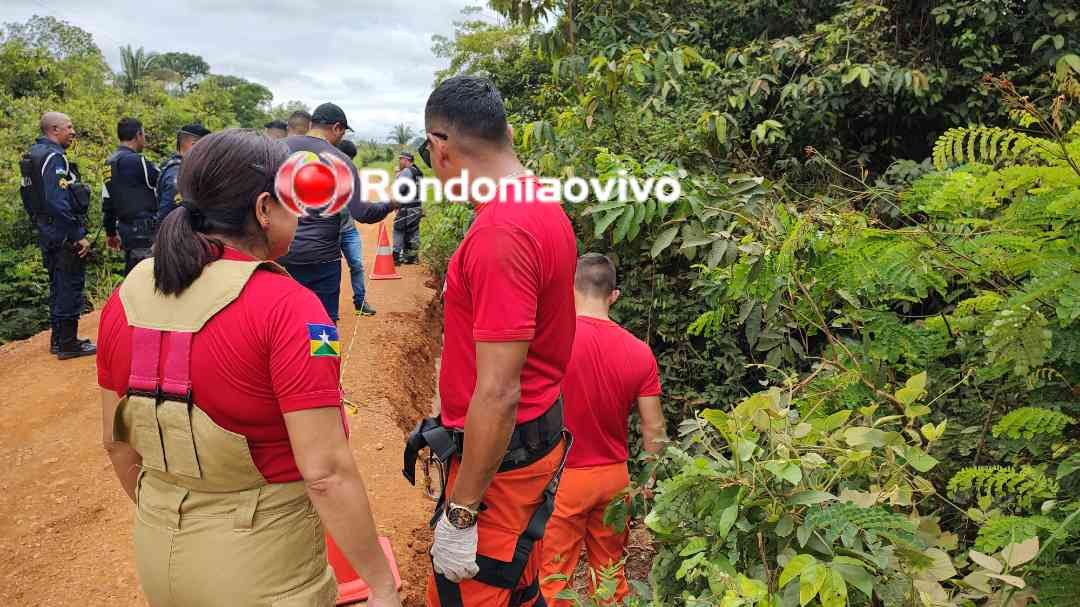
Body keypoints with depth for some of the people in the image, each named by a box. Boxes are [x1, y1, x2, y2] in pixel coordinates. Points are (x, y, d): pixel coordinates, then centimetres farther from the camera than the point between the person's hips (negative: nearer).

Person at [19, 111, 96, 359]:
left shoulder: (34, 154, 13)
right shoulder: (54, 157, -17)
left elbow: (30, 195, 18)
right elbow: (58, 203, -25)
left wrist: (41, 226, 21)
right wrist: (79, 236, -21)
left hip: (48, 234, 10)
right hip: (64, 236, -10)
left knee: (58, 286, 17)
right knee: (70, 287, -2)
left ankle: (58, 339, 27)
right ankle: (68, 344, 5)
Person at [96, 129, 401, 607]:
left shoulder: (126, 297, -4)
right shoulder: (286, 307, -23)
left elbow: (118, 442, 6)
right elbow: (326, 472, -25)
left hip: (157, 555, 6)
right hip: (263, 567, -5)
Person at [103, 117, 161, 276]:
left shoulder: (111, 162, 15)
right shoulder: (134, 160, -14)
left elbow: (107, 201, 19)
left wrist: (111, 232, 26)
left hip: (125, 228, 9)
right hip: (142, 230, -9)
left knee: (131, 275, 16)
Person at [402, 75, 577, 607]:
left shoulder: (499, 234, -26)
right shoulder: (545, 207, 5)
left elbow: (498, 394, -26)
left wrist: (459, 514, -17)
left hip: (501, 453, -9)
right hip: (540, 433, 9)